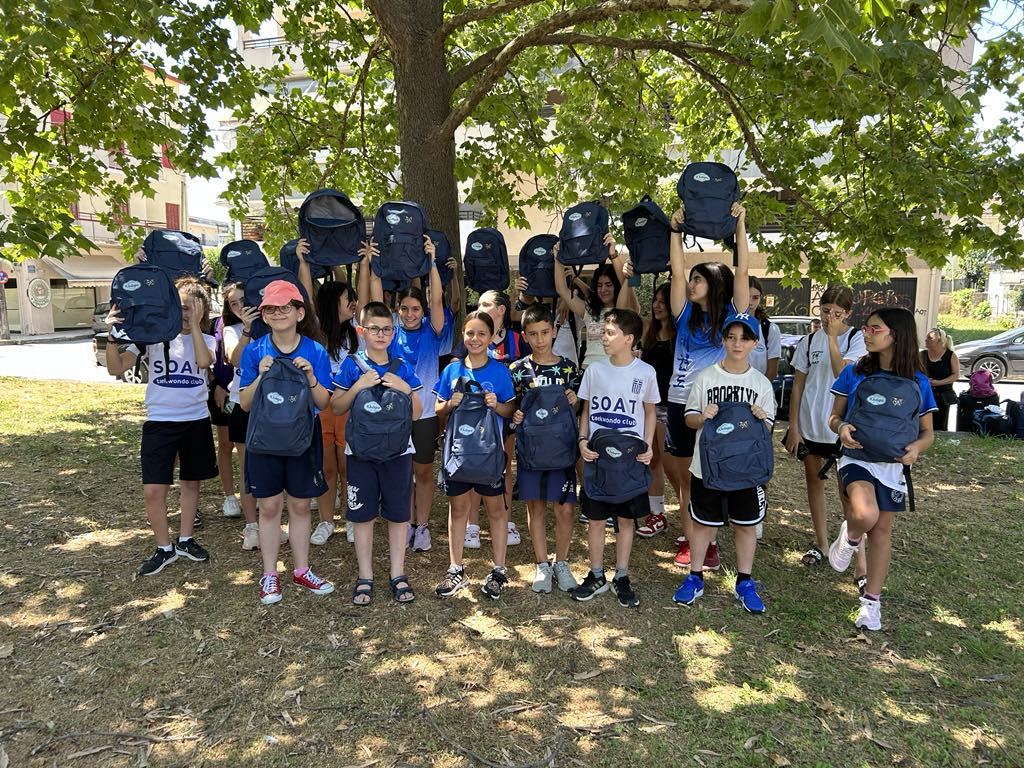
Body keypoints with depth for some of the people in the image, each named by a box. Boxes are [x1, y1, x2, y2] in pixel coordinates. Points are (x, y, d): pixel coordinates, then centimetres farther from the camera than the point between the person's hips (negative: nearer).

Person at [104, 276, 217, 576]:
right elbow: (117, 368, -10)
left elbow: (204, 361, -23)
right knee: (153, 489, -3)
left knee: (191, 482, 13)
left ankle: (185, 540, 31)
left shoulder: (205, 340, 1)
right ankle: (164, 548, 15)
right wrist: (113, 336, -26)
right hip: (160, 421, -1)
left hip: (196, 420, 2)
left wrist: (194, 323, -21)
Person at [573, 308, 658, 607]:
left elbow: (650, 412, 7)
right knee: (595, 519, 8)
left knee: (626, 519, 10)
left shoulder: (645, 372, -5)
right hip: (597, 456, 1)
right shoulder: (594, 369, -1)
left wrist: (648, 446, -6)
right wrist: (583, 440, -7)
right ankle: (596, 576, 24)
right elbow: (586, 409, 8)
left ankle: (621, 578, 25)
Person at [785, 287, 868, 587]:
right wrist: (793, 426, 2)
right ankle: (821, 543, 30)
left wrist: (832, 336, -23)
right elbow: (797, 385, 6)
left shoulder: (857, 339, -6)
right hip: (810, 425, 4)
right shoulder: (809, 342, 4)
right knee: (814, 481, 14)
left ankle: (860, 560, -2)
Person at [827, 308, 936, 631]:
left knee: (882, 531, 10)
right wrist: (841, 428, -20)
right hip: (857, 457, -1)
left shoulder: (917, 382, -2)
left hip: (893, 464, 2)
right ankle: (850, 537, 9)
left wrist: (917, 447, -18)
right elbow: (834, 415, 4)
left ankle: (871, 601, 25)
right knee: (865, 514, -28)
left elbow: (927, 432, 5)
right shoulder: (854, 372, -3)